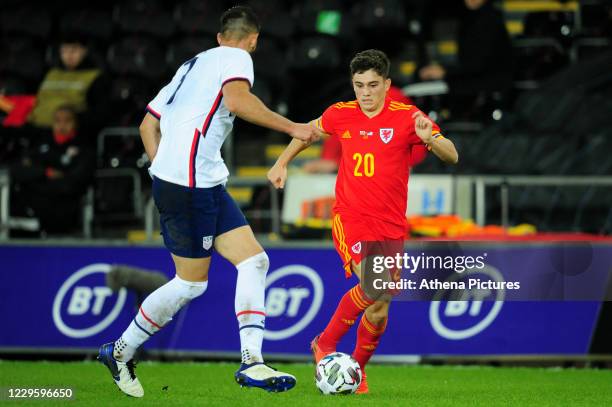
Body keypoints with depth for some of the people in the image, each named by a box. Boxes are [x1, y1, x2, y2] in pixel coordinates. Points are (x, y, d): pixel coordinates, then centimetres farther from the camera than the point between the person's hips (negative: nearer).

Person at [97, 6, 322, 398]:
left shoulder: (193, 65, 24)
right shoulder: (237, 58, 0)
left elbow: (149, 125, 24)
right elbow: (237, 100, -23)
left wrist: (166, 177, 25)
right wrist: (291, 127, -20)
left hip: (204, 185, 9)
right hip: (191, 183, -9)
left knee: (254, 261, 4)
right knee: (192, 282, -2)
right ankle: (121, 351, 11)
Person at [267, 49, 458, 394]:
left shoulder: (406, 117, -6)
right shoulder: (341, 115, 1)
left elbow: (452, 156, -12)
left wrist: (428, 138, -31)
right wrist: (282, 162, 20)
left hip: (391, 226, 1)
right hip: (350, 217, -1)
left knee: (379, 314, 2)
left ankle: (358, 369, 28)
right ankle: (325, 343, -7)